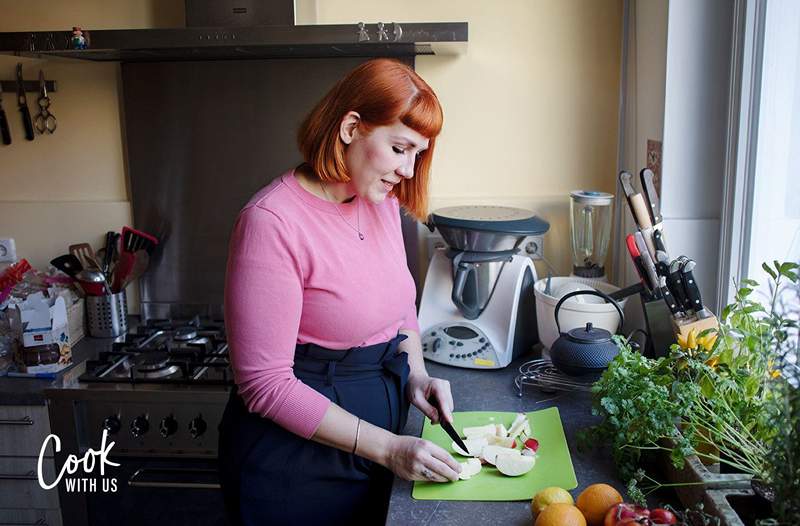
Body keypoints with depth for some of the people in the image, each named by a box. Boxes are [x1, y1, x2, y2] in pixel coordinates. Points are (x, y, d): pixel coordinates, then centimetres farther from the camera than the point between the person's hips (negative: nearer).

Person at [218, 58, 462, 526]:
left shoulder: (382, 201, -2)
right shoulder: (272, 221, -23)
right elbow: (266, 384, -23)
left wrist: (416, 374, -3)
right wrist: (388, 448, -23)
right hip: (297, 461, -6)